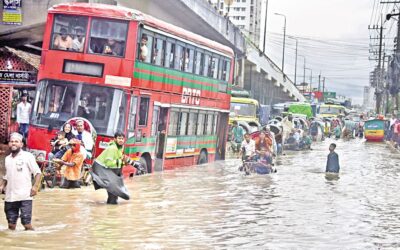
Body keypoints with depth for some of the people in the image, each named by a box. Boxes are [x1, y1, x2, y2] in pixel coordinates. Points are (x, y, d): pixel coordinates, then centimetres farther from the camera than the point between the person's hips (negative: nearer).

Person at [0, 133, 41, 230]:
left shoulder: (28, 156, -2)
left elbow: (38, 173, -5)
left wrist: (35, 186, -18)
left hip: (24, 196, -5)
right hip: (10, 196, 5)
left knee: (27, 222, -7)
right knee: (11, 223, 9)